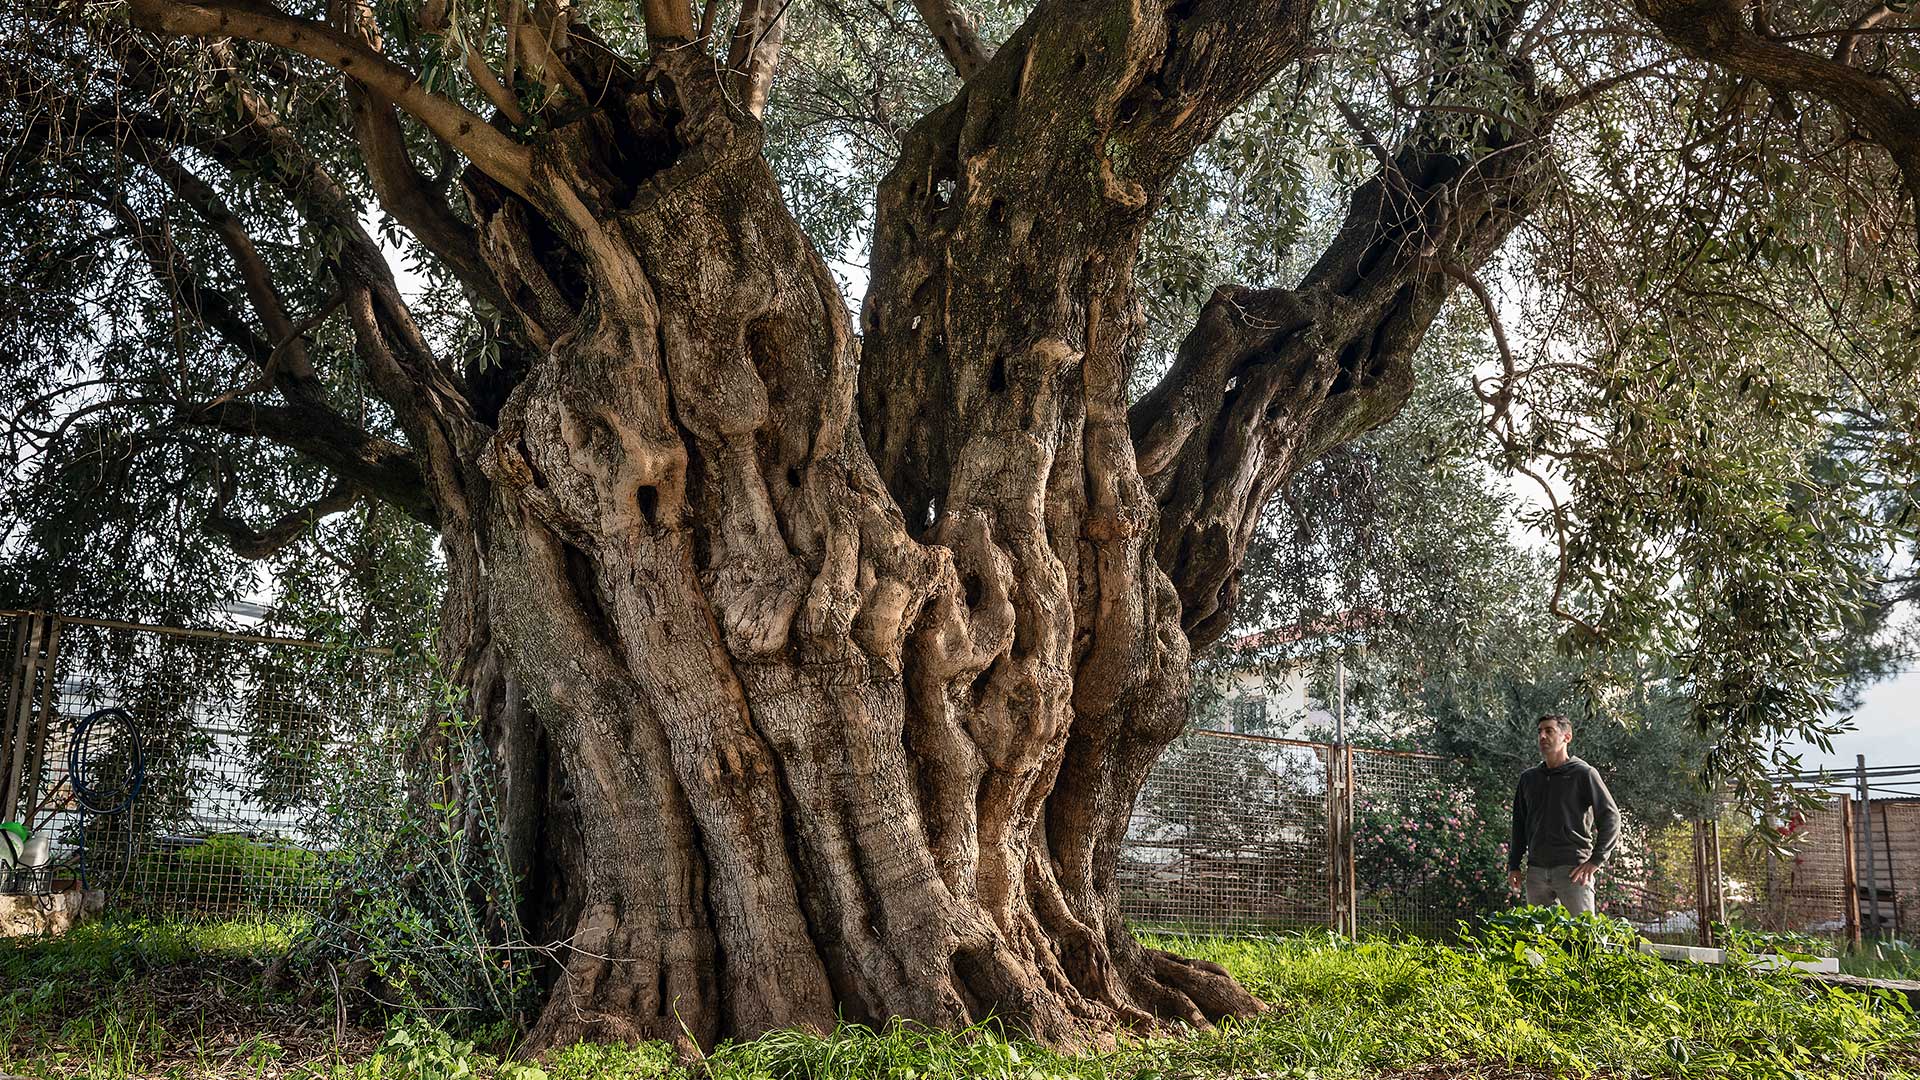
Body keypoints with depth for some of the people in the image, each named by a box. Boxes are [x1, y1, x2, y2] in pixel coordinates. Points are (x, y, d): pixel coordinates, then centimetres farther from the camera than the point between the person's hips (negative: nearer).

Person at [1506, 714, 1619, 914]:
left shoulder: (1584, 774, 0)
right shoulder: (1528, 778, 16)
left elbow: (1611, 817, -2)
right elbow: (1519, 824, 21)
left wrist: (1596, 860, -9)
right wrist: (1513, 866, 13)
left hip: (1573, 869, -5)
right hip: (1536, 871, 5)